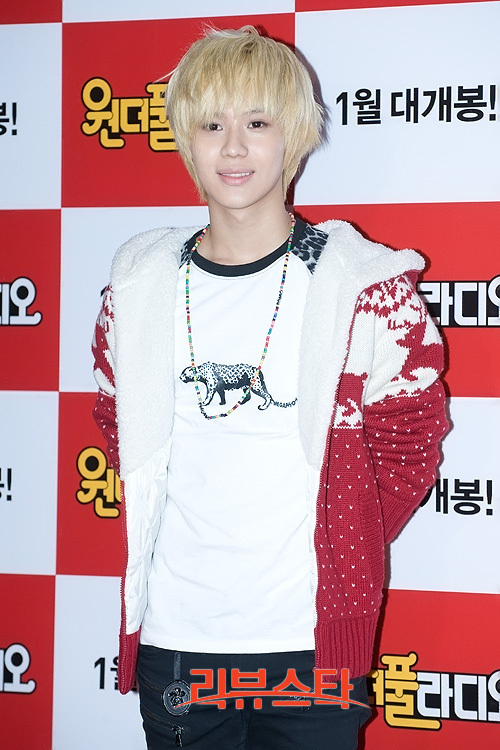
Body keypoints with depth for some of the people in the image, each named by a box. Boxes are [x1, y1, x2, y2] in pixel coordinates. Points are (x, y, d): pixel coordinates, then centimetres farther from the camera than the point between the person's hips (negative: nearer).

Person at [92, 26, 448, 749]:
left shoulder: (363, 283, -7)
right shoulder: (140, 281, 2)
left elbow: (409, 440, -2)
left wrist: (340, 551, -1)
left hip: (310, 636, -2)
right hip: (172, 632, 3)